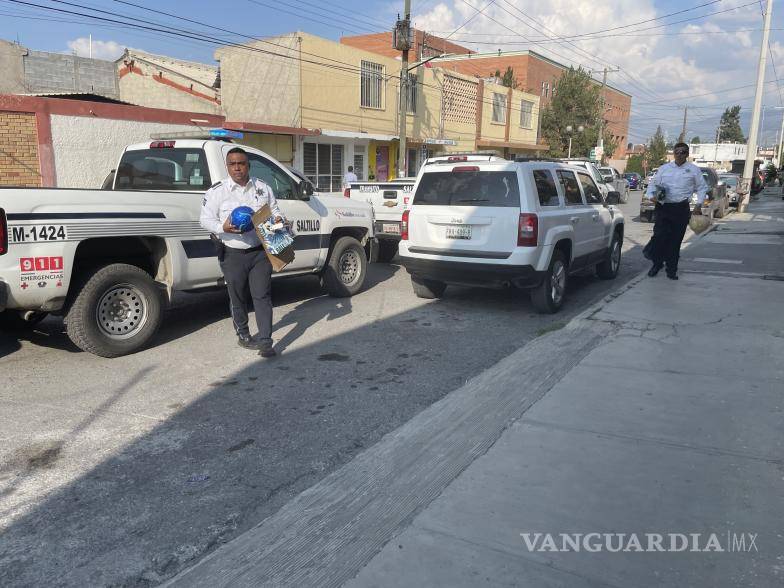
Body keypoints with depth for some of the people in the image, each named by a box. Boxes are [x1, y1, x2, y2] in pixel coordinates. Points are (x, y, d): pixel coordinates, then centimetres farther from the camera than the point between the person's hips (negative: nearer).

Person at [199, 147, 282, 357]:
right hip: (233, 254, -1)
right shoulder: (216, 191, -1)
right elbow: (205, 219, -1)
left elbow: (274, 210, 19)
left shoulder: (263, 188, 8)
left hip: (260, 252, 1)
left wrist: (278, 219, -5)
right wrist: (223, 227, -21)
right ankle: (243, 335, 29)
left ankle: (265, 341, 1)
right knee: (238, 298, 11)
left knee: (262, 296, -2)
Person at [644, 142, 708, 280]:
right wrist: (651, 195, -5)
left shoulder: (693, 170, 8)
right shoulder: (664, 168, 11)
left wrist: (699, 204, 4)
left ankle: (671, 270, 12)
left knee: (676, 240, 2)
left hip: (681, 209, 0)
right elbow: (653, 183, 15)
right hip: (663, 207, 1)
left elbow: (702, 187, 15)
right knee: (659, 236, -9)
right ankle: (657, 263, 11)